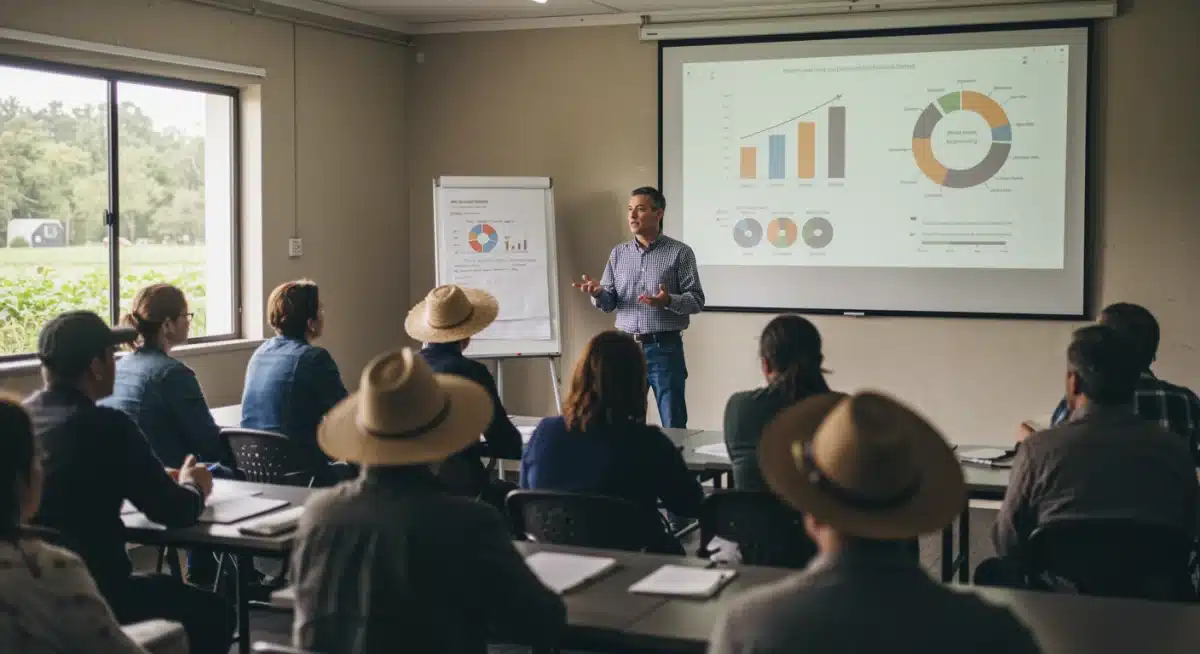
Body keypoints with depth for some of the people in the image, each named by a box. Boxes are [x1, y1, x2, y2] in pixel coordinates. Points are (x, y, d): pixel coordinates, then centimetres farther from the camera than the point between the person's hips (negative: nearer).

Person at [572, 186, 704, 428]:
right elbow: (609, 303, 9)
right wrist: (598, 293, -14)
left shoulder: (680, 252, -4)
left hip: (664, 348, -4)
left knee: (673, 425, 2)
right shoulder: (618, 253, 9)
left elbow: (696, 300, -7)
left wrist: (669, 301, -25)